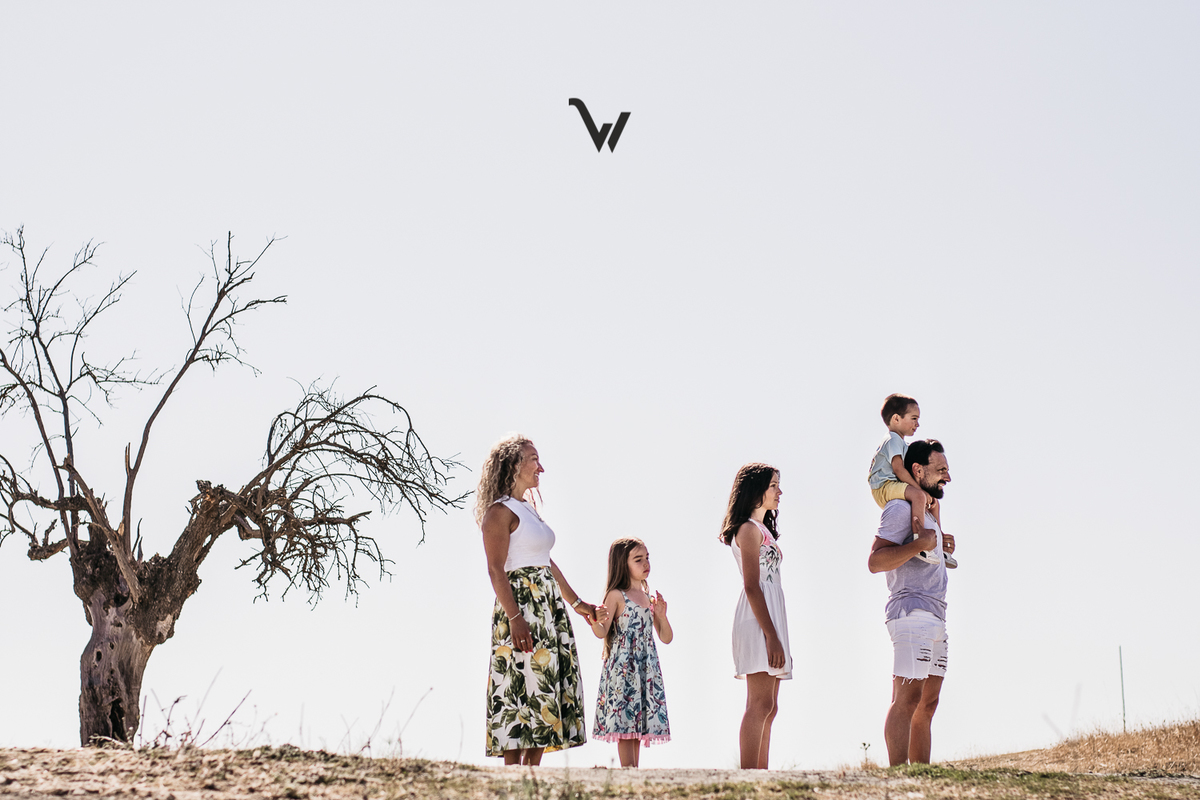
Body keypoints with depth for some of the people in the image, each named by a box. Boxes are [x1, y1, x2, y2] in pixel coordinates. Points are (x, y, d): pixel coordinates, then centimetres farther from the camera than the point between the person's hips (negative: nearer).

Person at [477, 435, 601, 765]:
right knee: (521, 690, -10)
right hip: (521, 604, -9)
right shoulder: (500, 512, -8)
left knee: (544, 694, 6)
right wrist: (514, 617, -24)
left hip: (549, 607, 9)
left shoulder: (529, 509, 18)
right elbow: (496, 570, -16)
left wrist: (577, 603, 23)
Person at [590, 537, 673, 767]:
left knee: (639, 725, 5)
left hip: (646, 669, 6)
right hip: (623, 668, -6)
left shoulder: (651, 599, 15)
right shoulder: (617, 595, -3)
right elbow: (602, 632, -12)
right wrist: (594, 622, -34)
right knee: (625, 724, -9)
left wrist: (661, 616, -3)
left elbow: (666, 638, 15)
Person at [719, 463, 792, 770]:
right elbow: (751, 586, -15)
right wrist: (771, 636, -20)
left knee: (768, 707, 6)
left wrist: (776, 636, 17)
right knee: (761, 704, -15)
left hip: (771, 618, 10)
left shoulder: (763, 530, 23)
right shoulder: (749, 529, -6)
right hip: (758, 621, -10)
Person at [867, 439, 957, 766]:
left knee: (928, 702, 8)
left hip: (935, 616, 10)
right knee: (907, 698, -15)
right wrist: (920, 544, -22)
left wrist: (940, 543, 22)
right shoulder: (900, 508, -7)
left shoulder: (926, 512, 24)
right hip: (912, 612, -10)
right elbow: (875, 561, -18)